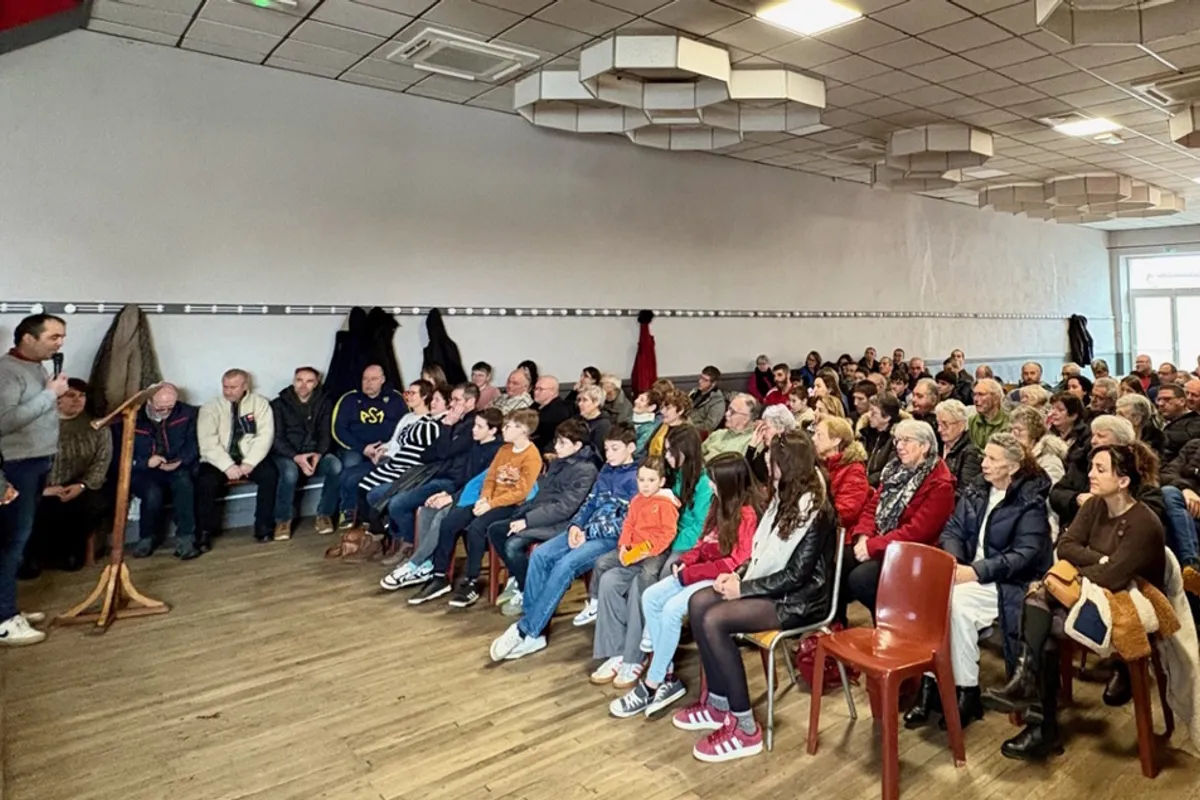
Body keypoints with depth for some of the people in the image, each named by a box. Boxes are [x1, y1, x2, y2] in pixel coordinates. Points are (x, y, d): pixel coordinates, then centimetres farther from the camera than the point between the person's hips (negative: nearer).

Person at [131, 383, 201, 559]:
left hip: (177, 469, 1)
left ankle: (185, 538, -31)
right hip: (142, 472, -1)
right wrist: (147, 462, -20)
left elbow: (193, 443, 1)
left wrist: (181, 460, -19)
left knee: (184, 482, -36)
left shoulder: (186, 413, 1)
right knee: (153, 492, -35)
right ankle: (147, 537, -7)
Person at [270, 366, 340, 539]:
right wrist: (296, 457, -25)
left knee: (336, 466, -30)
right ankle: (283, 519, -13)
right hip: (286, 455, -2)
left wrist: (318, 454, -21)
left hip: (314, 455, 2)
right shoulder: (279, 404, 1)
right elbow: (276, 438, -6)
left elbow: (326, 434, 1)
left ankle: (324, 514, -11)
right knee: (290, 471, -37)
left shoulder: (324, 403, 8)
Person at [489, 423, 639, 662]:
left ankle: (526, 630, -21)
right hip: (588, 531, 7)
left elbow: (627, 522, -13)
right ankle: (533, 629, -15)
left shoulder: (637, 478, -6)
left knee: (565, 565, -29)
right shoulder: (607, 470, 17)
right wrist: (576, 525, -2)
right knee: (540, 555, -15)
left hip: (612, 538, -7)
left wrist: (588, 533, -13)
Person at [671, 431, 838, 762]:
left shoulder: (814, 510, -20)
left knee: (714, 620, -25)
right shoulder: (784, 496, 8)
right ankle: (718, 703, 1)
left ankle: (745, 728, -15)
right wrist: (739, 575, -3)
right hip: (770, 586, 9)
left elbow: (796, 575, -22)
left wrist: (744, 588, -18)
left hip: (799, 599, -9)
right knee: (698, 602, -7)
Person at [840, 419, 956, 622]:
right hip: (875, 543, 7)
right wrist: (863, 536, -9)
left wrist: (873, 546, -23)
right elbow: (872, 506, 10)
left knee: (859, 578, -27)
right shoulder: (895, 470, 12)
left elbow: (917, 531, -21)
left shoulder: (940, 484, -13)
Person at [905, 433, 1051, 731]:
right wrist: (952, 561, -16)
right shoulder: (975, 491, 11)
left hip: (1006, 583, -5)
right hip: (968, 571, 5)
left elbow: (1024, 555, -16)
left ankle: (966, 692, -16)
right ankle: (930, 683, -20)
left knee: (956, 602, -31)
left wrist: (977, 571, -25)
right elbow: (953, 530, 6)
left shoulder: (1030, 501, -7)